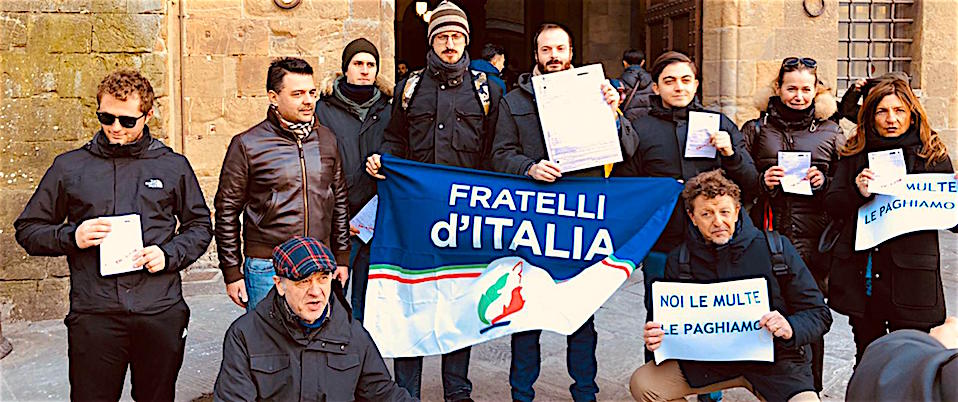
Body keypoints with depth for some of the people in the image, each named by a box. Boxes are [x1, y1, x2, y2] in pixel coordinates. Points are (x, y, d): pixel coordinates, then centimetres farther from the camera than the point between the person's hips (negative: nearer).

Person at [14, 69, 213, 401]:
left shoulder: (173, 166, 8)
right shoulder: (69, 167, 7)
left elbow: (200, 225, 15)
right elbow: (28, 230, 13)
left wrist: (170, 254, -4)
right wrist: (71, 237, -7)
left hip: (161, 312, 1)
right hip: (93, 315, 0)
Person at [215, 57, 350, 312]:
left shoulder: (327, 140, 8)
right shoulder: (247, 145, -5)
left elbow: (340, 202, 15)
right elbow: (227, 212, -2)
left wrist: (341, 257, 13)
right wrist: (232, 273, -3)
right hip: (267, 269, -4)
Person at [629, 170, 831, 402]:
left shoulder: (777, 249, -8)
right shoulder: (679, 261, -2)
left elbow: (819, 313, -4)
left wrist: (790, 328, -26)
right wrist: (656, 339, -18)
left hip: (775, 359, -2)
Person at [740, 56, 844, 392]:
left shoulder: (831, 132, 10)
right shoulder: (756, 129, 8)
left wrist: (823, 182, -6)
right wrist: (763, 181, -11)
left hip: (812, 239, 1)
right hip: (765, 237, 0)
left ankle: (811, 389, 23)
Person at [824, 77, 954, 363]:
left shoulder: (933, 154, 5)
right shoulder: (855, 152, 9)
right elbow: (831, 206, 3)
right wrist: (858, 192, -16)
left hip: (912, 274, -2)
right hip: (860, 272, 2)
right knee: (867, 357, 13)